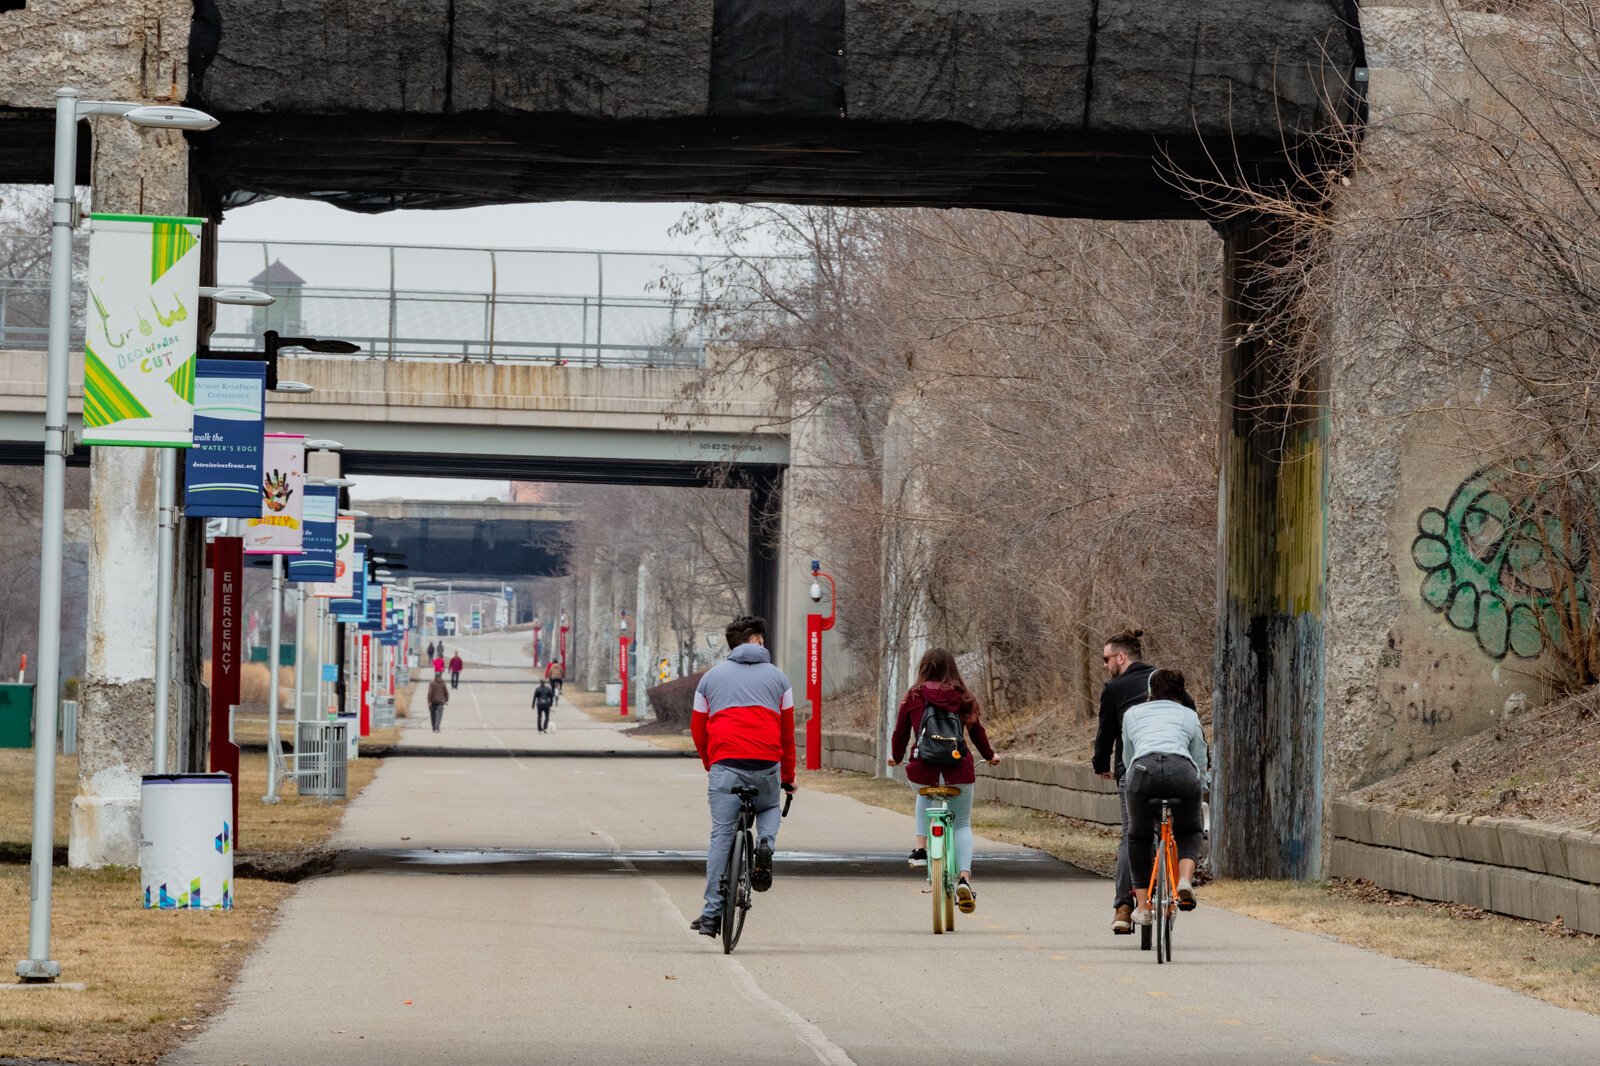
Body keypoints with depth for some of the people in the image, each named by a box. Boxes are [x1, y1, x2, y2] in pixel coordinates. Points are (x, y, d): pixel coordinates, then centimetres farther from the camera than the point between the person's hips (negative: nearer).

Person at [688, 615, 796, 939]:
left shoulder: (711, 677, 17)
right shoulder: (777, 677, 14)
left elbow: (698, 730, 18)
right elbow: (787, 732, 16)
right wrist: (788, 776, 26)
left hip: (725, 763, 0)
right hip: (767, 765, 0)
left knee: (721, 836, 1)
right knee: (770, 808, 30)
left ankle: (712, 914, -4)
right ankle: (765, 845, -3)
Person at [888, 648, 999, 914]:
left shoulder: (913, 697, 4)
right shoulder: (963, 698, 4)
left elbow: (900, 732, 12)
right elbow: (977, 730, 13)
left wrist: (896, 757, 32)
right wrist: (990, 755, 32)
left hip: (923, 770, 1)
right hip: (959, 772, 0)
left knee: (925, 796, 37)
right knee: (962, 825, 14)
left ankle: (920, 847, 21)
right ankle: (964, 877, -8)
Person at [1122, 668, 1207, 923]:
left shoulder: (1132, 714, 29)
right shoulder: (1189, 715, 28)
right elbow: (1200, 761, 29)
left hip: (1143, 770, 0)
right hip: (1182, 772, 0)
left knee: (1138, 837, 26)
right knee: (1190, 832, 27)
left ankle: (1143, 906, 19)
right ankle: (1185, 880, 0)